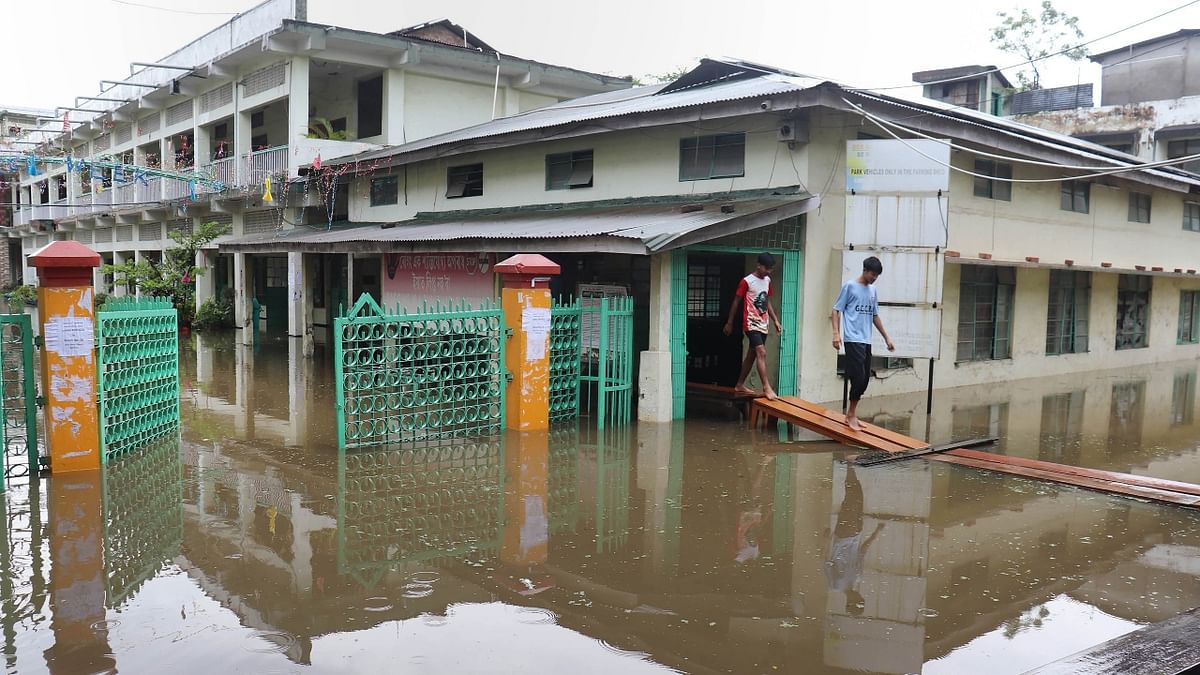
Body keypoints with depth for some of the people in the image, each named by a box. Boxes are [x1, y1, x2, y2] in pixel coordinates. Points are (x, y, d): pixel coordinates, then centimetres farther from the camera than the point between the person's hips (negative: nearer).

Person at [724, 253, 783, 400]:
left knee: (751, 355, 12)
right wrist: (729, 323, -2)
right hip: (751, 324, -8)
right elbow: (736, 302, -6)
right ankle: (766, 387, -20)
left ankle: (740, 385, 22)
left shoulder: (767, 280, 11)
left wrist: (776, 321, 14)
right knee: (761, 353, -18)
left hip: (763, 325, 8)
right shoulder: (747, 281, -11)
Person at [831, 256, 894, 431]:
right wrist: (836, 333, -15)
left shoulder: (872, 290, 16)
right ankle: (851, 415, 2)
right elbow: (836, 310, -4)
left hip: (866, 341, 7)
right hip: (853, 340, -7)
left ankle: (852, 415, 16)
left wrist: (886, 337, 22)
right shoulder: (850, 286, -3)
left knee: (865, 379, 6)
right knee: (858, 377, -11)